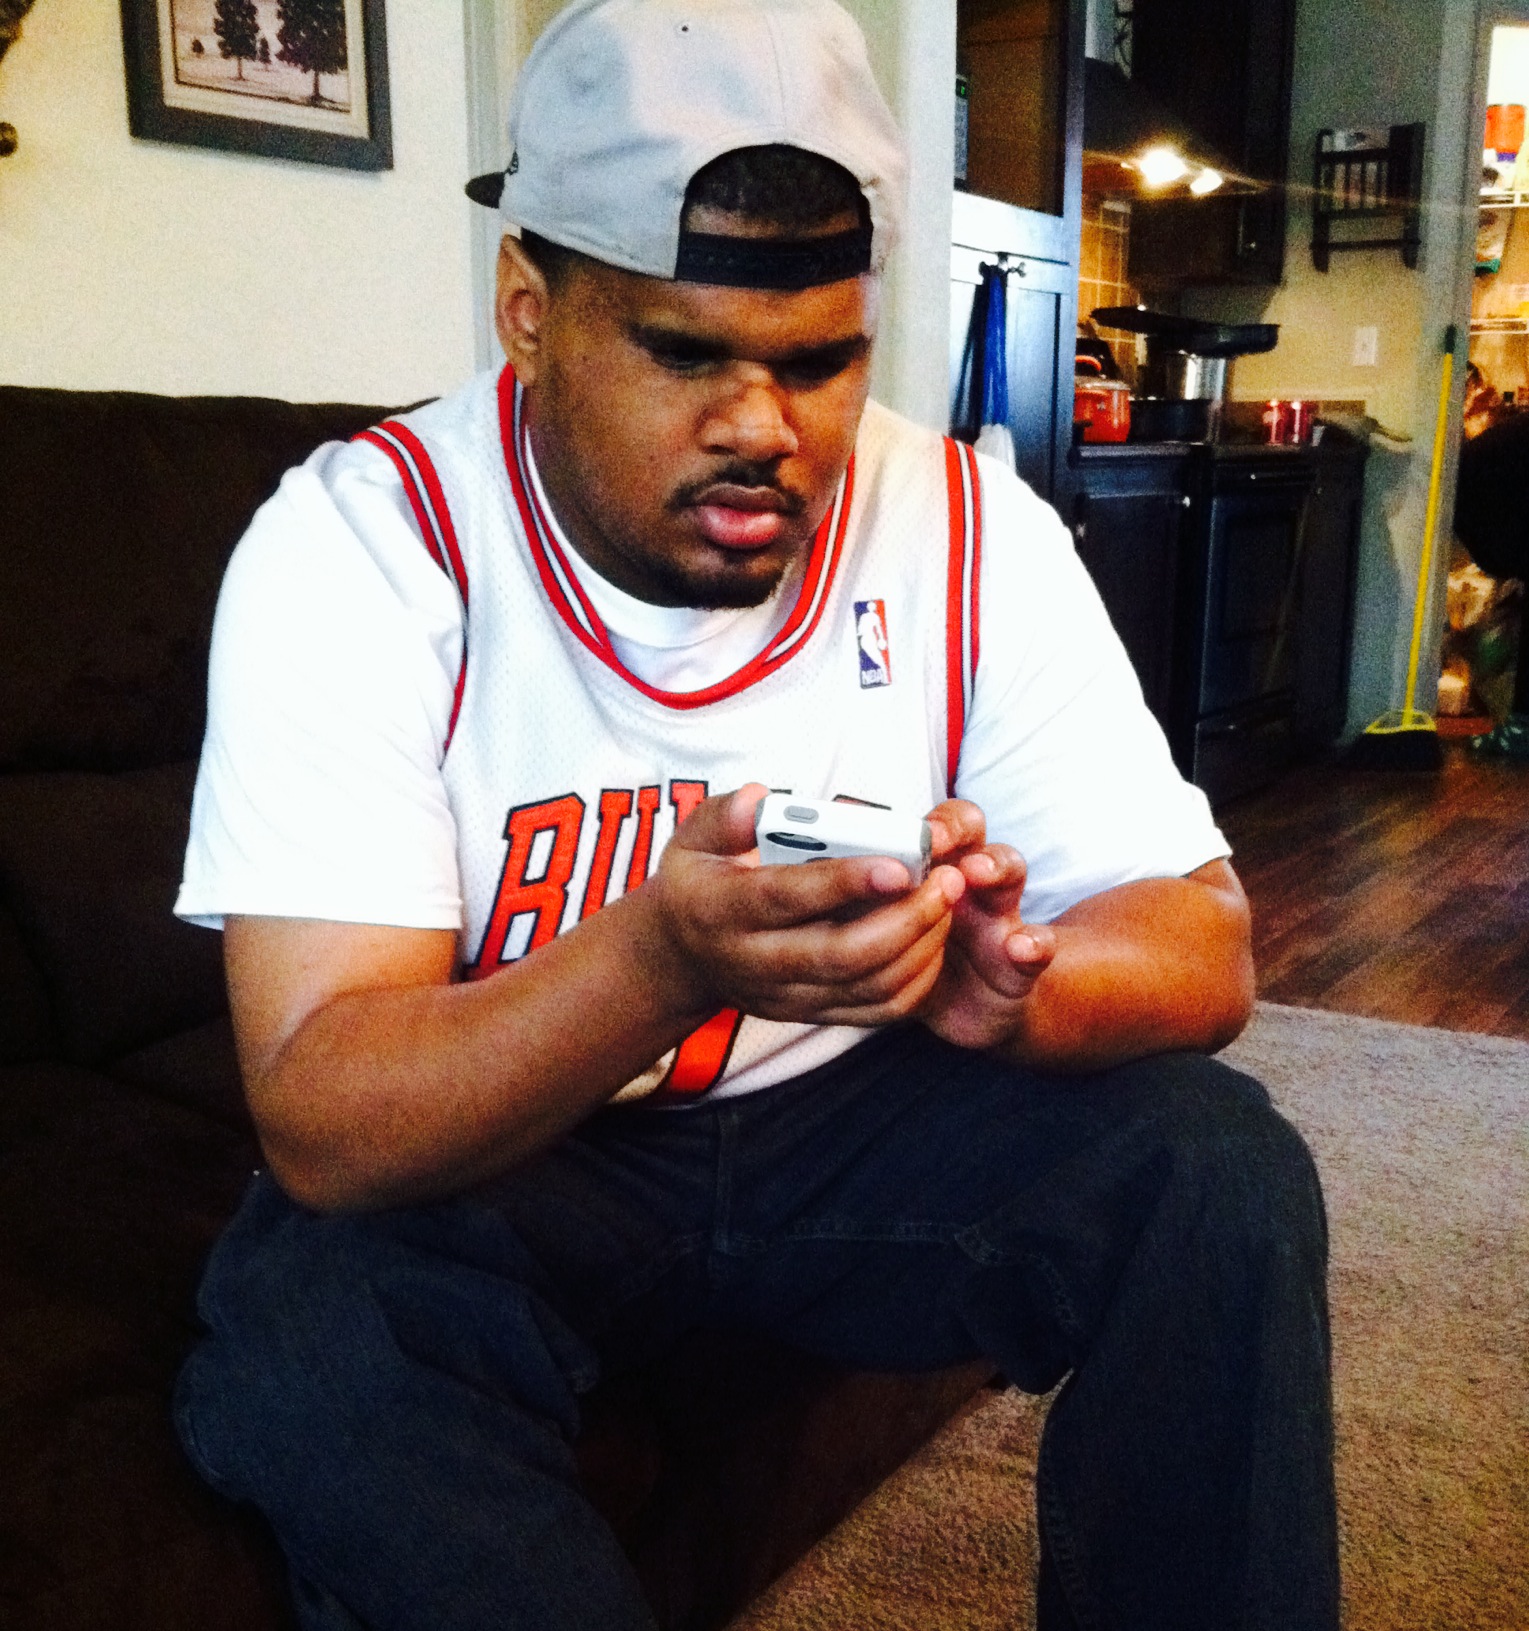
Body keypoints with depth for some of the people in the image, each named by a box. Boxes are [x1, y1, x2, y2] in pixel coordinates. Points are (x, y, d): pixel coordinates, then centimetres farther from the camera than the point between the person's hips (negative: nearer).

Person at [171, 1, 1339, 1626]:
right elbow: (322, 1122, -24)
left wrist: (1018, 985, -34)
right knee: (316, 1338, -31)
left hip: (858, 1120, 3)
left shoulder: (974, 532, -10)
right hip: (487, 1148, -2)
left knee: (1222, 1175, -17)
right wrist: (663, 961, -44)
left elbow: (1204, 942, -10)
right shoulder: (356, 544, -19)